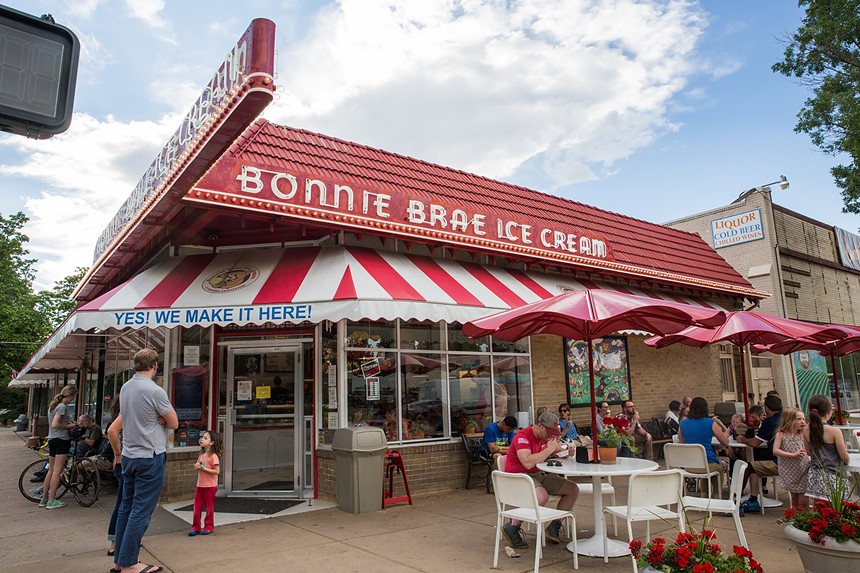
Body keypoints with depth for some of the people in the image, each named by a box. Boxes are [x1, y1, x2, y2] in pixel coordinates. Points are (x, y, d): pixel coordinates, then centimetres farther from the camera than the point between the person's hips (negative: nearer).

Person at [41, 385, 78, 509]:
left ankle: (44, 499, 19)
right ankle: (52, 501, -2)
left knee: (51, 470, 15)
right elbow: (55, 424, -22)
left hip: (52, 439, 10)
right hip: (61, 439, -9)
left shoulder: (52, 405, 15)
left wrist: (68, 423, 12)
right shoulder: (62, 407, -15)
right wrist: (68, 426, -9)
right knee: (57, 471, -5)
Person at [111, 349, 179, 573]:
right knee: (141, 511, -1)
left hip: (129, 456, 8)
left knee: (127, 506, 15)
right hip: (150, 457, -8)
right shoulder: (154, 391, -19)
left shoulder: (125, 388, 6)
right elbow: (174, 423, -9)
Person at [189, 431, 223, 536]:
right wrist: (197, 467, -4)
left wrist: (204, 468, -22)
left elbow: (217, 471, -20)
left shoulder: (213, 456, -16)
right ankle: (195, 527, 19)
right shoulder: (201, 455, 8)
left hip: (210, 486, -7)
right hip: (200, 485, 7)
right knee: (197, 507, 8)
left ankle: (209, 527, 20)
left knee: (209, 508, 7)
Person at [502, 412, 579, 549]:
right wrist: (549, 449, -25)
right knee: (542, 497, -36)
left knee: (573, 489, -3)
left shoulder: (546, 436, 8)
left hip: (539, 476, 9)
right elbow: (528, 463, -33)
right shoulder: (523, 437, -20)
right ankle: (512, 527, -17)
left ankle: (554, 527, 3)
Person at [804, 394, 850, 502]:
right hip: (833, 476, -5)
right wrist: (847, 461, 14)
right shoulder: (834, 431, -15)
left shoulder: (807, 430, 0)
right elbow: (844, 457, -7)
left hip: (815, 475, 5)